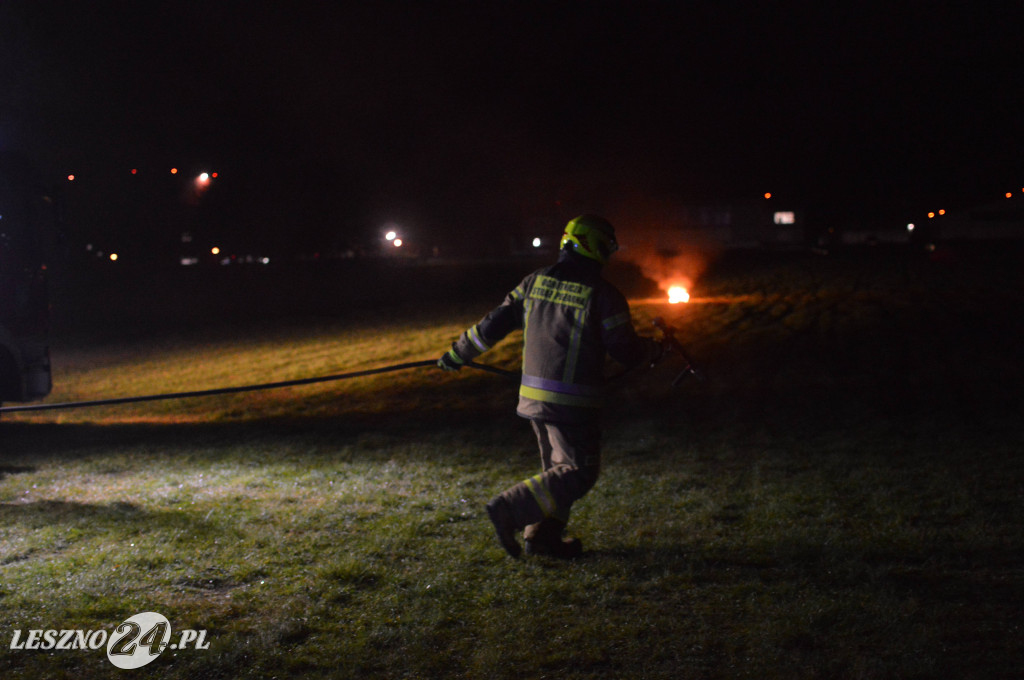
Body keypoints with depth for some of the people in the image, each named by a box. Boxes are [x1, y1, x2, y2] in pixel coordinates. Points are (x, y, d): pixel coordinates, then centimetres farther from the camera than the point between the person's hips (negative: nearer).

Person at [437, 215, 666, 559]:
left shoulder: (536, 281, 5)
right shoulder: (603, 294, -11)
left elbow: (495, 323, 7)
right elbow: (627, 352, -7)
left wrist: (459, 352, 18)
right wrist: (654, 349, 15)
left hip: (533, 396, 7)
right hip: (573, 401, -7)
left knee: (559, 467, 21)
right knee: (579, 472, 0)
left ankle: (543, 535, 22)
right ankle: (510, 509, -10)